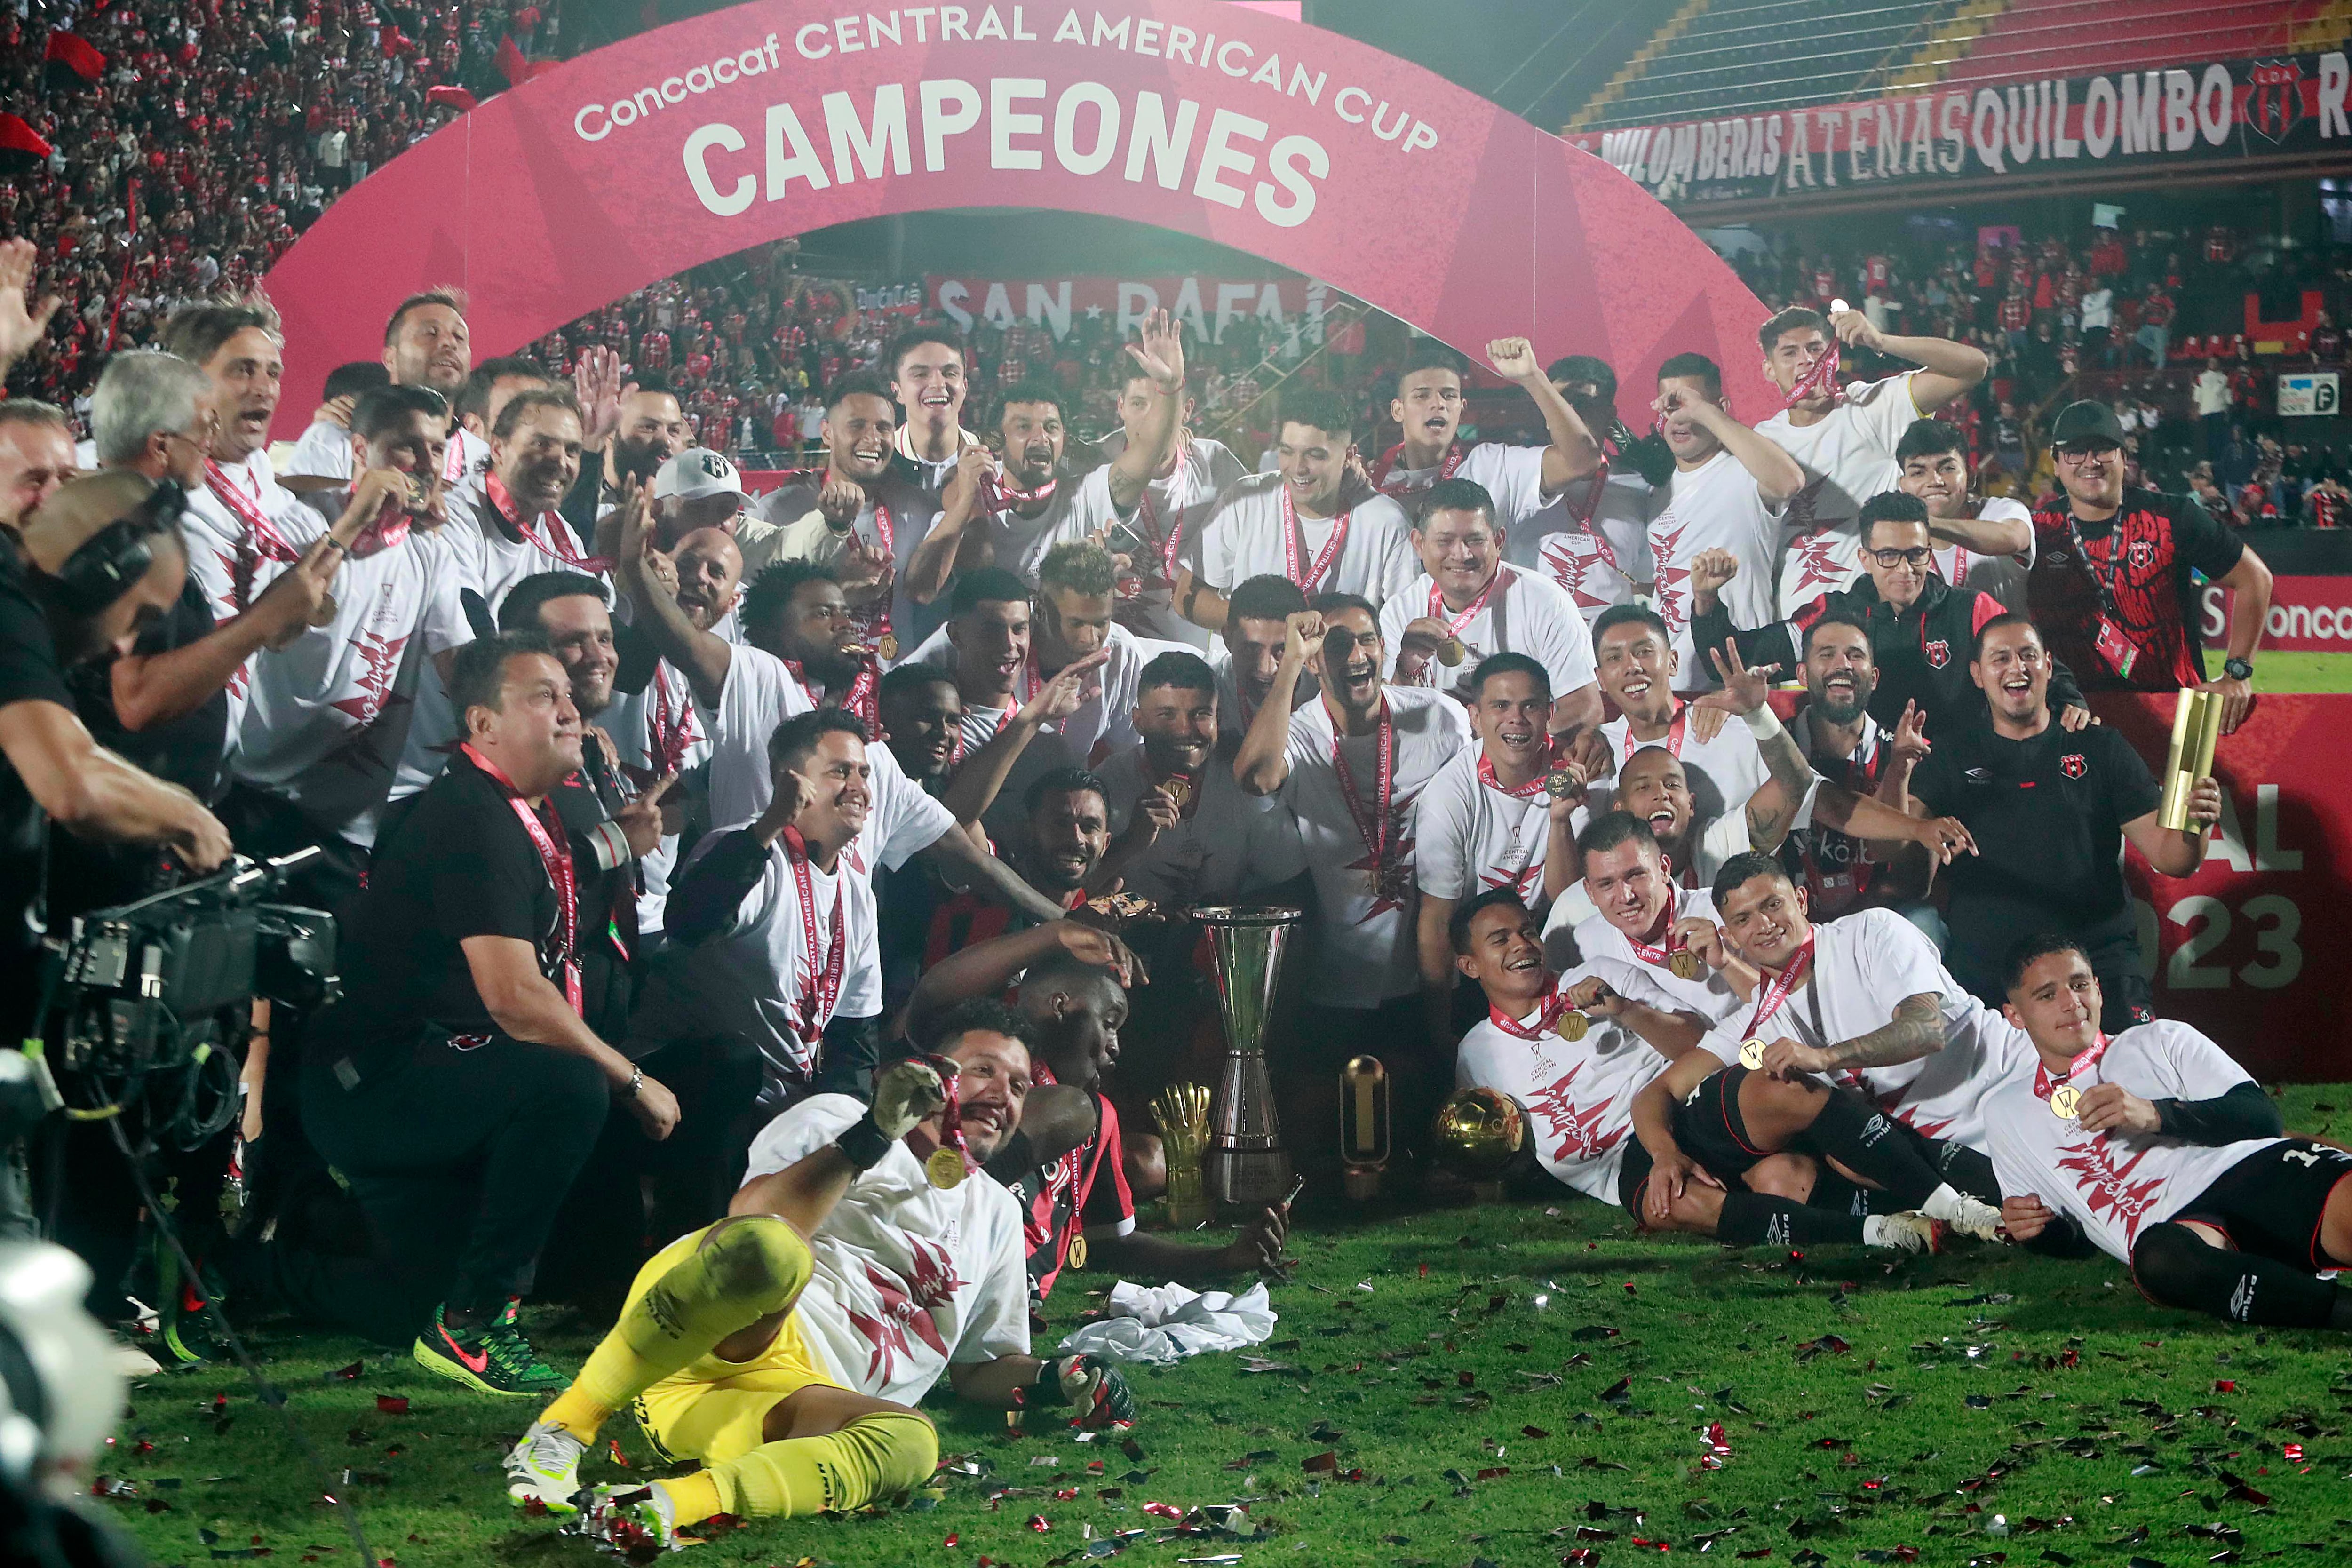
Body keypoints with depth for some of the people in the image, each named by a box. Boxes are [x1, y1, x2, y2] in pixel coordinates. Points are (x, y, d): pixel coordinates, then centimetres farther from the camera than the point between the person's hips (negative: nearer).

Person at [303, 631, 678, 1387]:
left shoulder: (536, 819, 13)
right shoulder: (473, 819, -19)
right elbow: (514, 999, -26)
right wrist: (633, 1083, -18)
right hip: (373, 1086, -10)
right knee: (571, 1086, -33)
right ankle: (474, 1320, -22)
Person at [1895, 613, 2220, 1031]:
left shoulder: (2100, 749, 11)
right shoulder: (1952, 757, 12)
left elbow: (2170, 858, 7)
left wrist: (2196, 826, -16)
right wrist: (1899, 771, -18)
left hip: (2099, 960, 0)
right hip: (1984, 973, 0)